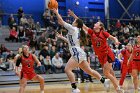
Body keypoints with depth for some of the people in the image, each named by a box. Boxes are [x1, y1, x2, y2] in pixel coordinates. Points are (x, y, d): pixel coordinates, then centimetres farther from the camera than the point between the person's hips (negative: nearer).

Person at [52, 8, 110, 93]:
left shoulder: (73, 29, -5)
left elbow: (61, 21, -4)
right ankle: (104, 80, 19)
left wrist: (56, 12, 7)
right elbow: (70, 41, 34)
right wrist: (62, 37, 39)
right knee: (89, 70, 15)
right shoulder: (77, 31, 21)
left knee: (67, 69, -14)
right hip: (80, 53, 10)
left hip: (77, 53, -10)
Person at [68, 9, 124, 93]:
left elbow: (114, 38, -5)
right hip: (100, 56, 5)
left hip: (108, 54, -5)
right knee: (110, 73, 10)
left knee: (106, 73, -15)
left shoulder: (103, 33, -9)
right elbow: (82, 25, -2)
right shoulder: (91, 32, 2)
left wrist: (116, 41, -29)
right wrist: (74, 15, -7)